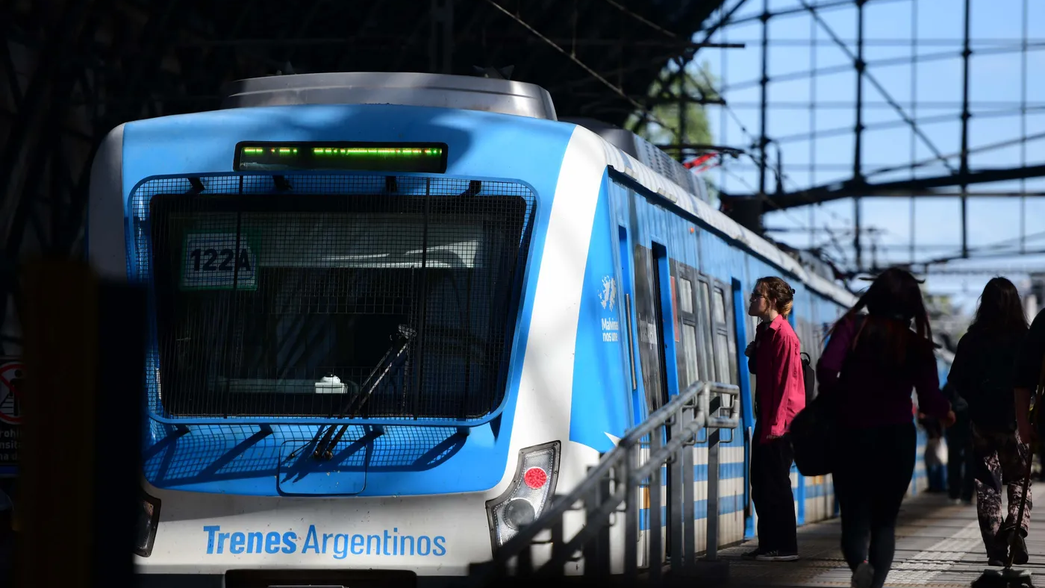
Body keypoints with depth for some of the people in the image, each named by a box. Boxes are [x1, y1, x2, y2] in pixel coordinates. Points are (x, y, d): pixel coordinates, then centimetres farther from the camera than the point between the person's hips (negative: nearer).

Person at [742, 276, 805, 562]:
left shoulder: (783, 334, -14)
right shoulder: (764, 330, 13)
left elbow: (786, 380, -17)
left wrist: (775, 423, -20)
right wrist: (752, 355, 0)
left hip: (781, 419, -9)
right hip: (767, 417, 9)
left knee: (775, 483, -6)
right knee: (761, 484, 10)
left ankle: (785, 547, -2)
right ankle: (769, 545, 16)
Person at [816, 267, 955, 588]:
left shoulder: (852, 327, -4)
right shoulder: (916, 344, -1)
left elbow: (826, 369, -18)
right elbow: (930, 400, -5)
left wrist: (835, 400, 1)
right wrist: (946, 413, 18)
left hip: (852, 437, -1)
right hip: (897, 440, 1)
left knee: (854, 521, 6)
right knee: (884, 522, 14)